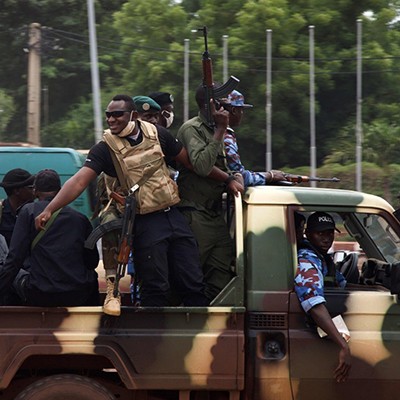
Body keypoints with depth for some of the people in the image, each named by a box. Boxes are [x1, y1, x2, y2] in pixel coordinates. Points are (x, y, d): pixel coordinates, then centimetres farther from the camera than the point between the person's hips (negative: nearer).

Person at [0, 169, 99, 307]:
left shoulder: (28, 211, 0)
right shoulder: (80, 218, 7)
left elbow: (15, 258, -5)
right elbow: (92, 261, 13)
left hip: (39, 298, -2)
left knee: (17, 274, 30)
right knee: (91, 275, 36)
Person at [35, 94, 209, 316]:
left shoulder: (156, 134, 2)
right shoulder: (105, 148, -8)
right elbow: (79, 181, -18)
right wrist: (49, 210, -29)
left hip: (173, 214, 4)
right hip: (146, 222, -4)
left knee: (193, 283, 5)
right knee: (156, 289, -2)